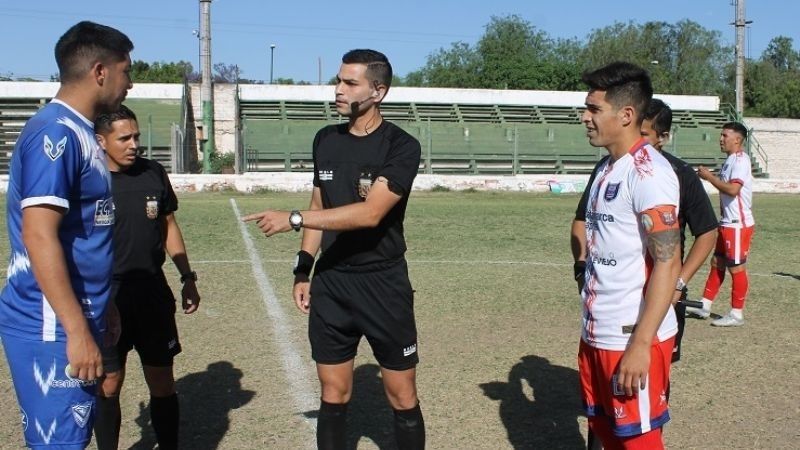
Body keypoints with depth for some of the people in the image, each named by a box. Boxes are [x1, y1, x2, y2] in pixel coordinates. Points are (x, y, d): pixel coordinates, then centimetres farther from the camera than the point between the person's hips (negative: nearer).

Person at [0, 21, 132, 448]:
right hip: (53, 328, -9)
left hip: (73, 320, 9)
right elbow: (39, 236, -24)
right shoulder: (56, 133, -17)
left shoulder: (77, 132, 12)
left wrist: (99, 309, 22)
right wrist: (78, 330, -24)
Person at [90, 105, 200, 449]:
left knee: (162, 382, 8)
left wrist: (187, 278, 10)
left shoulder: (154, 173, 2)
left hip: (153, 294, 3)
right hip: (107, 298, -2)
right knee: (108, 385, 8)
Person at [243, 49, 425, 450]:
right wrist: (303, 269, 9)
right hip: (330, 284, 5)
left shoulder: (401, 147, -12)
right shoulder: (326, 140, 7)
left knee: (402, 398, 5)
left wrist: (292, 218, -25)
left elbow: (370, 213, -25)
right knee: (333, 395, 11)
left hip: (383, 285, -4)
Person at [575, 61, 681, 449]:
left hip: (632, 338, -8)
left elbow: (667, 263, -20)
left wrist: (641, 343, -22)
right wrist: (593, 327, 16)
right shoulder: (608, 168, 12)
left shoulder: (648, 171, -15)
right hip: (597, 333, 9)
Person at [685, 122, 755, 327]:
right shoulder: (730, 160, 13)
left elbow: (733, 189, -27)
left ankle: (736, 314, 9)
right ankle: (704, 307, 22)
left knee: (736, 268, -1)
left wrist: (709, 176, -19)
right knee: (717, 263, 14)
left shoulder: (740, 159, -16)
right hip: (727, 223, 10)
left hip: (738, 225, -10)